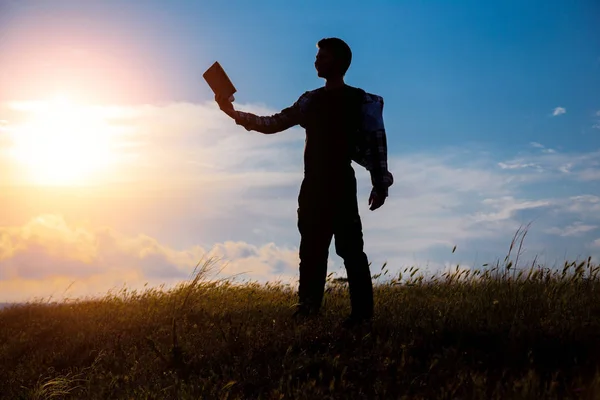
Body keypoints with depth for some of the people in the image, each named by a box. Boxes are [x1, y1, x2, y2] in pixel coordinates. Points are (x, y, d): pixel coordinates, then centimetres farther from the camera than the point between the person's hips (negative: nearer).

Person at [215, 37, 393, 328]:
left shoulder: (361, 101, 1)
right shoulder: (310, 100, 16)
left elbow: (376, 142, -4)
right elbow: (273, 123, 17)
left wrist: (380, 183, -13)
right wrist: (234, 114, 8)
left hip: (341, 184, -6)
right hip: (313, 185, 6)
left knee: (349, 248, -9)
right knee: (311, 249, 3)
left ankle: (362, 313, -9)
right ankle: (307, 309, 5)